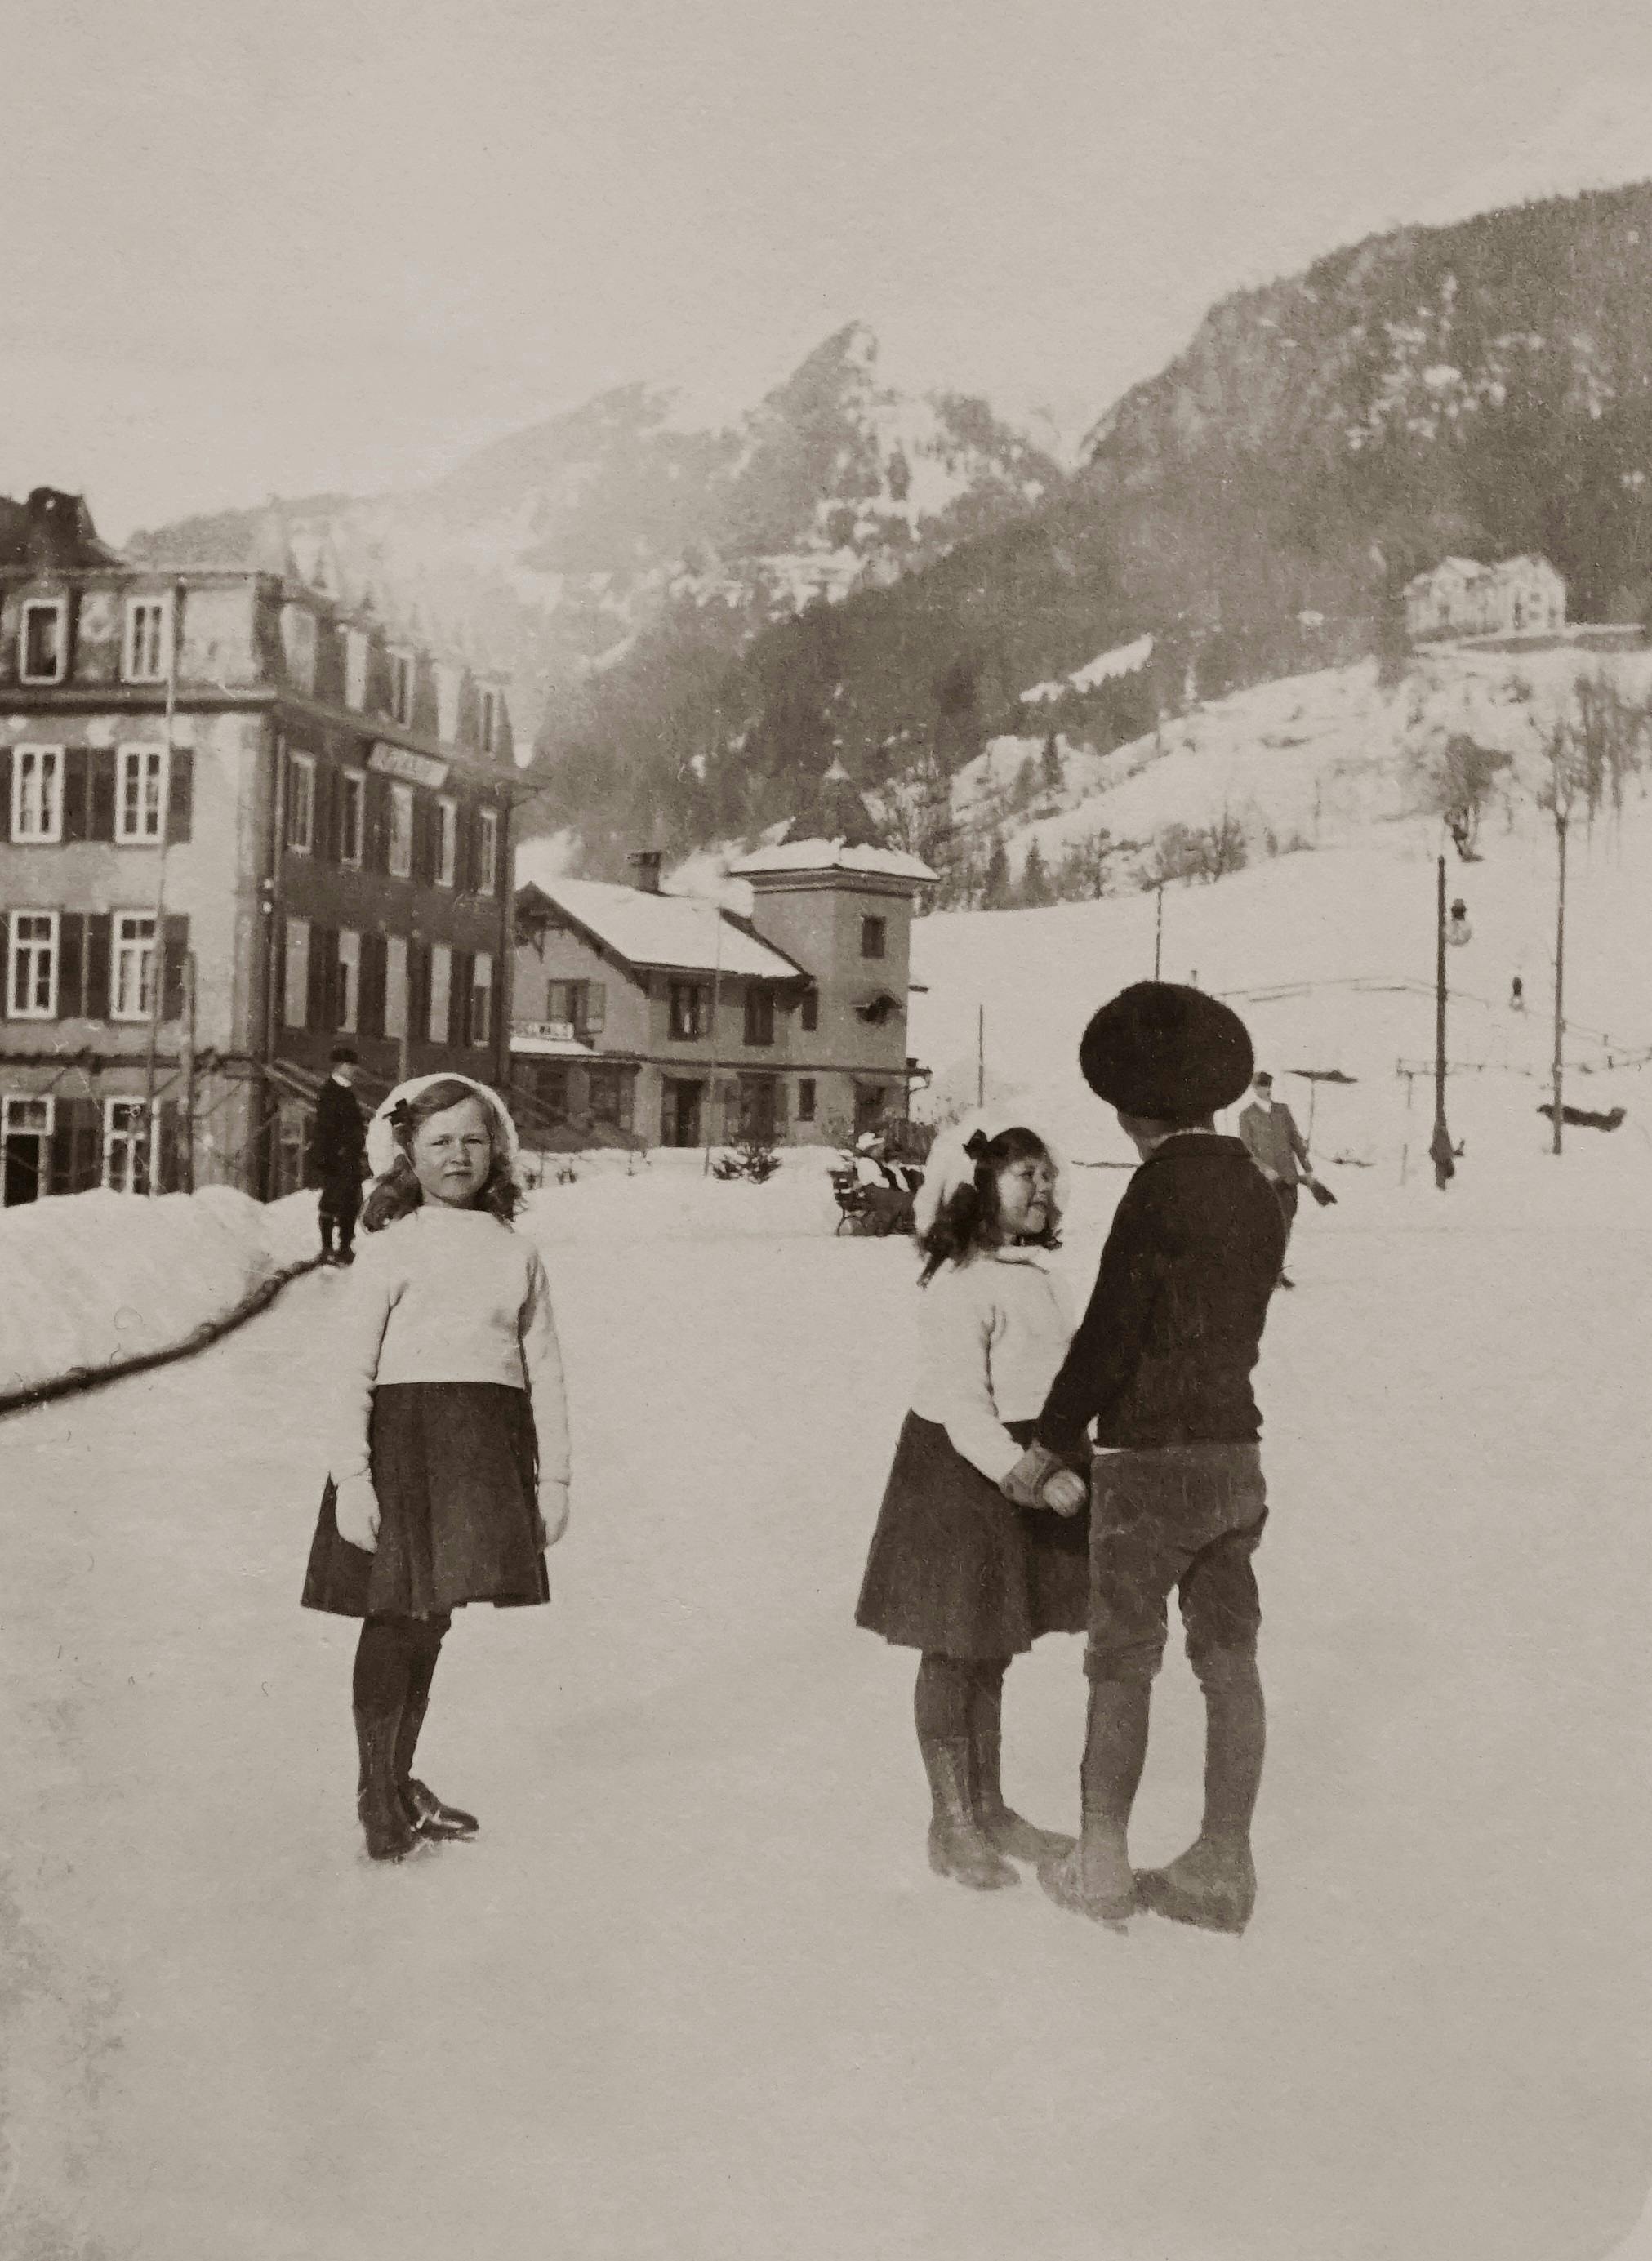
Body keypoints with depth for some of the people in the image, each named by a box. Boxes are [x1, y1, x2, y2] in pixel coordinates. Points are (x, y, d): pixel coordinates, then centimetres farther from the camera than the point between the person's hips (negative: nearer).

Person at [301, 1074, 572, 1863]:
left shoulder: (518, 1256, 10)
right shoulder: (392, 1251, -2)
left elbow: (544, 1373, 12)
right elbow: (350, 1372, -6)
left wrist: (552, 1477, 9)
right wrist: (351, 1479, -12)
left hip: (488, 1451, 4)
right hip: (403, 1438, -4)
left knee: (434, 1617, 12)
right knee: (396, 1614, -2)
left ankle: (401, 1783, 27)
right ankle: (376, 1798, 11)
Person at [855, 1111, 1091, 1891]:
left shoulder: (1034, 1273, 9)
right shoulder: (959, 1285, -19)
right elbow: (962, 1404, -25)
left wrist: (1057, 1467, 20)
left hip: (1029, 1465, 9)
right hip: (961, 1475, -9)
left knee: (993, 1651, 18)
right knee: (954, 1650, 3)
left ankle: (990, 1809, 30)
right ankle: (951, 1825, 15)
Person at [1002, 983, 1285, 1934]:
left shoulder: (1159, 1190, -17)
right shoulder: (1260, 1195, 8)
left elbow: (1107, 1336, -17)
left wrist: (1047, 1448, -6)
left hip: (1151, 1462, -7)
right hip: (1235, 1453, 7)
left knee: (1123, 1664, 5)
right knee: (1230, 1660, 9)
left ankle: (1101, 1867, 15)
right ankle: (1224, 1871, 17)